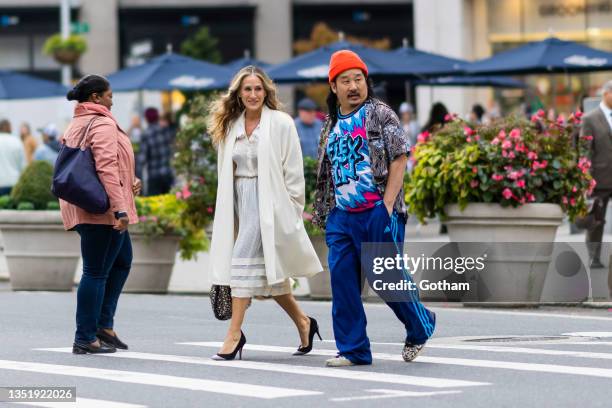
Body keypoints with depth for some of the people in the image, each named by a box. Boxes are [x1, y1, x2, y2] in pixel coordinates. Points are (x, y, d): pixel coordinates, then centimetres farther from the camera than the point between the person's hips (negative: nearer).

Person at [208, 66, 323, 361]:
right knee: (268, 272, 11)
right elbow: (226, 171, 15)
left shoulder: (280, 123, -5)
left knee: (245, 258, -15)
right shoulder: (230, 126, 11)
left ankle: (234, 333, -13)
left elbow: (293, 171, -5)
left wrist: (292, 212, -7)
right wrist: (228, 210, 11)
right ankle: (303, 322, 29)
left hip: (268, 200, -6)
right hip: (240, 201, 6)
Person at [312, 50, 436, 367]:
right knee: (342, 280, -1)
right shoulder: (331, 126, 16)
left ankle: (420, 328, 22)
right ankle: (352, 350, 4)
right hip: (341, 216, 6)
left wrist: (387, 205, -15)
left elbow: (399, 159, -8)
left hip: (378, 213, -6)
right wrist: (322, 211, 15)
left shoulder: (381, 115, -1)